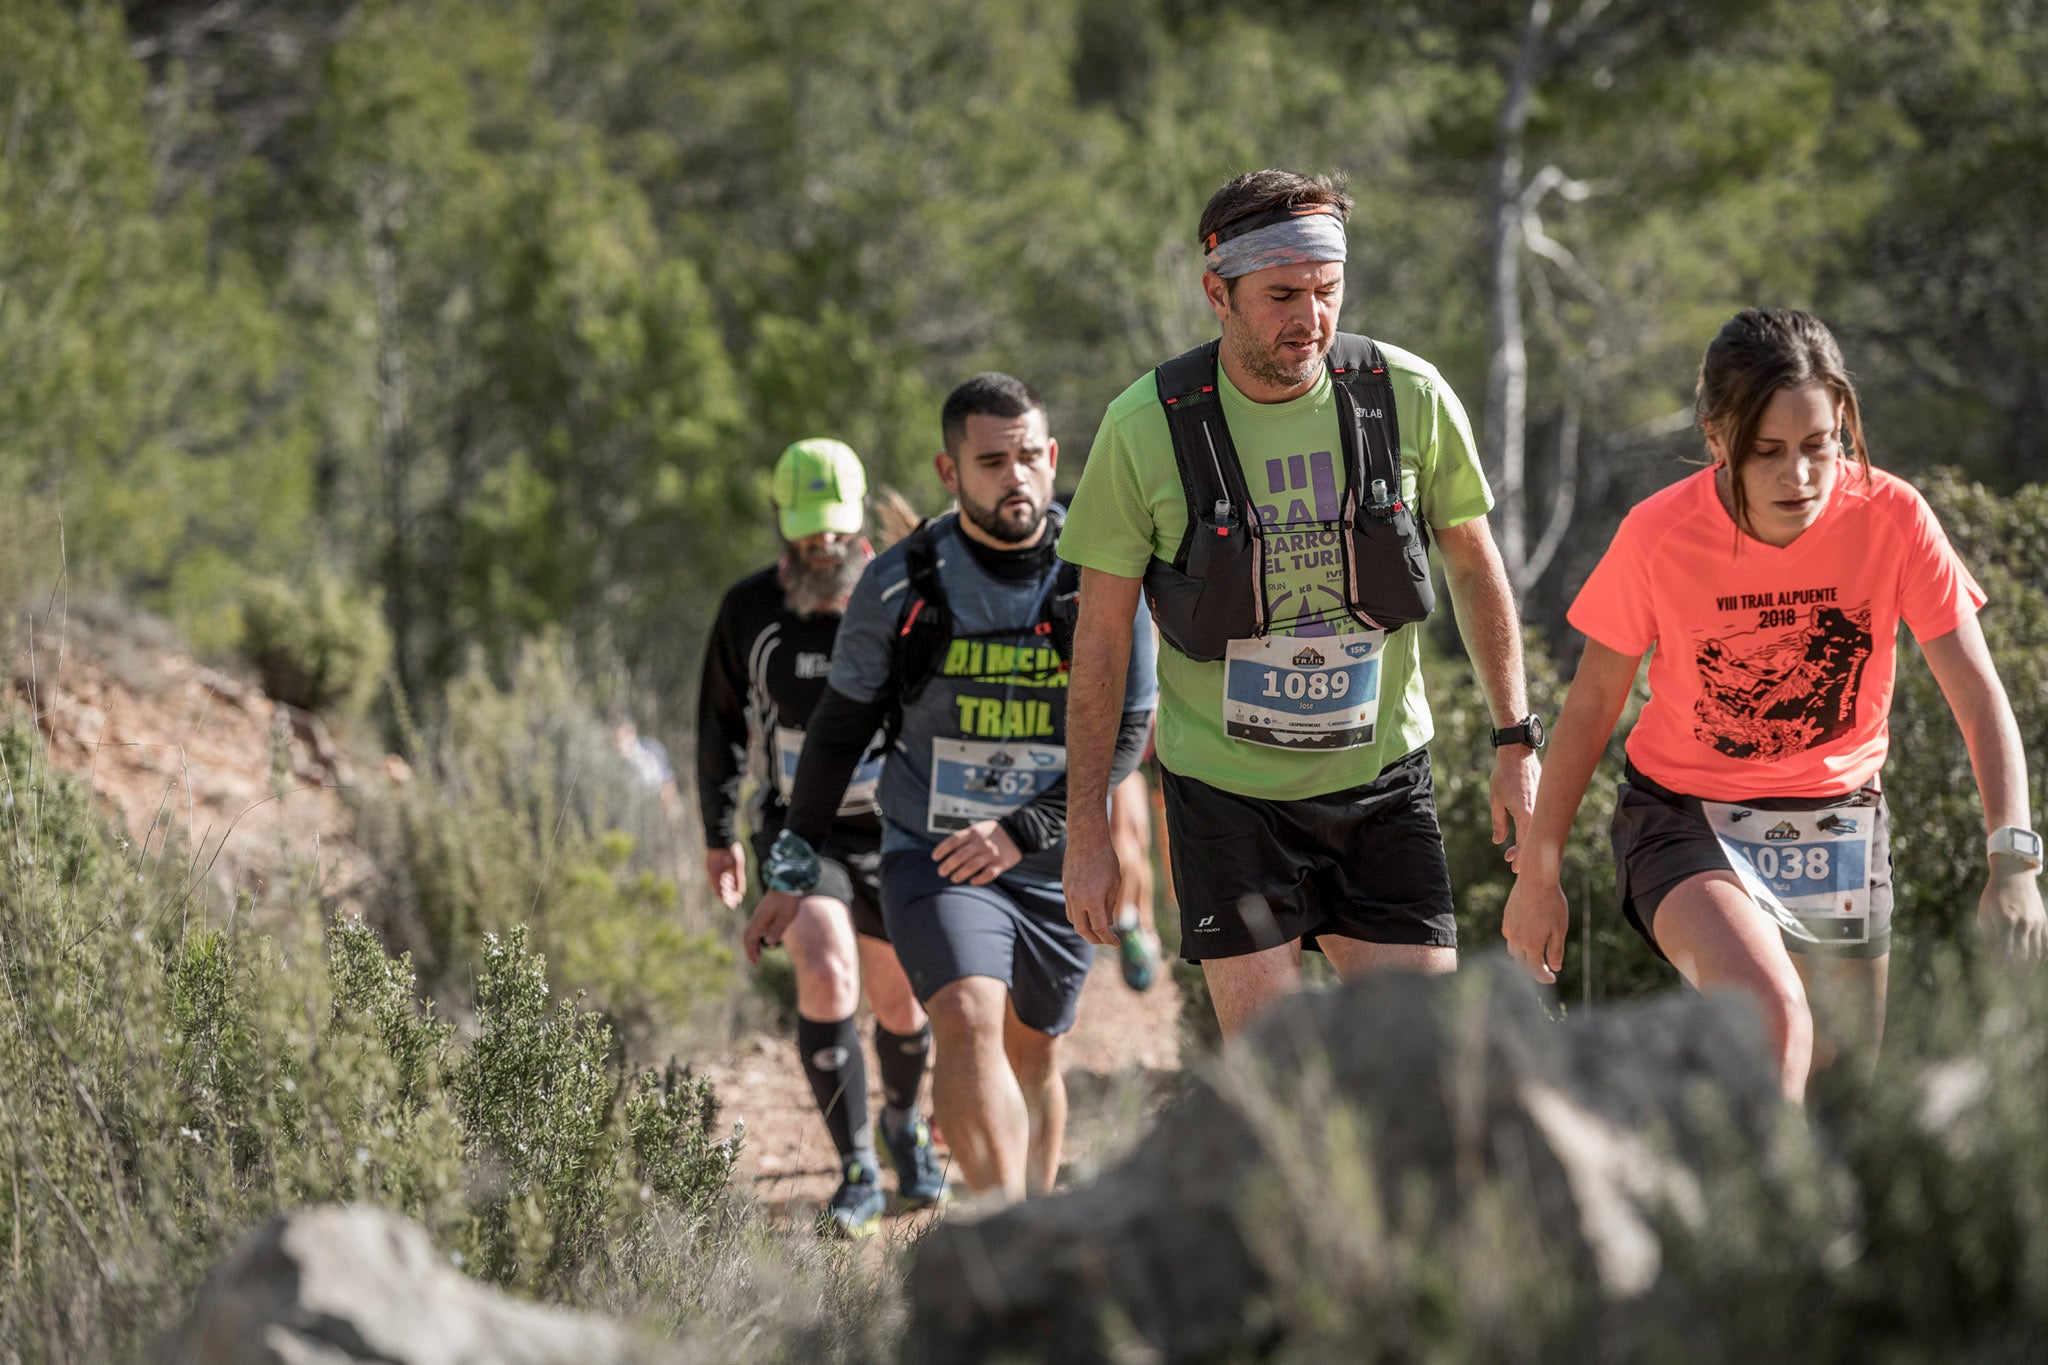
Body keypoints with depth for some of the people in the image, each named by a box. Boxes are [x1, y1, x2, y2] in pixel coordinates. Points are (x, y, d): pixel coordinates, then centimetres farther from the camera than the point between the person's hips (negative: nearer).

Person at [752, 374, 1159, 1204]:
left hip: (1054, 867, 2)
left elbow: (1125, 733, -4)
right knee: (970, 1022, -23)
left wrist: (1020, 833, -15)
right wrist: (793, 868, 7)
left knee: (1034, 1057, 14)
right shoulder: (901, 584, -6)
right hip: (933, 857, -2)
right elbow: (841, 728, 5)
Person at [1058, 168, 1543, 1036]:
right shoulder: (1145, 428, -12)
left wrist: (1516, 742, 7)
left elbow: (1474, 567, 8)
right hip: (1228, 793, -2)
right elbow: (1101, 638, -4)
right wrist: (1087, 831, -3)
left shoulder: (1410, 397, -8)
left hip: (1382, 778, 2)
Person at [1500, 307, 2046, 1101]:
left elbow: (1978, 698, -17)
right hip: (1686, 823, -3)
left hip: (1836, 826, 3)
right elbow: (1592, 703, -6)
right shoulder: (1659, 535, -19)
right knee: (1771, 1020, -32)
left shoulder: (1892, 519, -17)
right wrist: (1537, 872, 0)